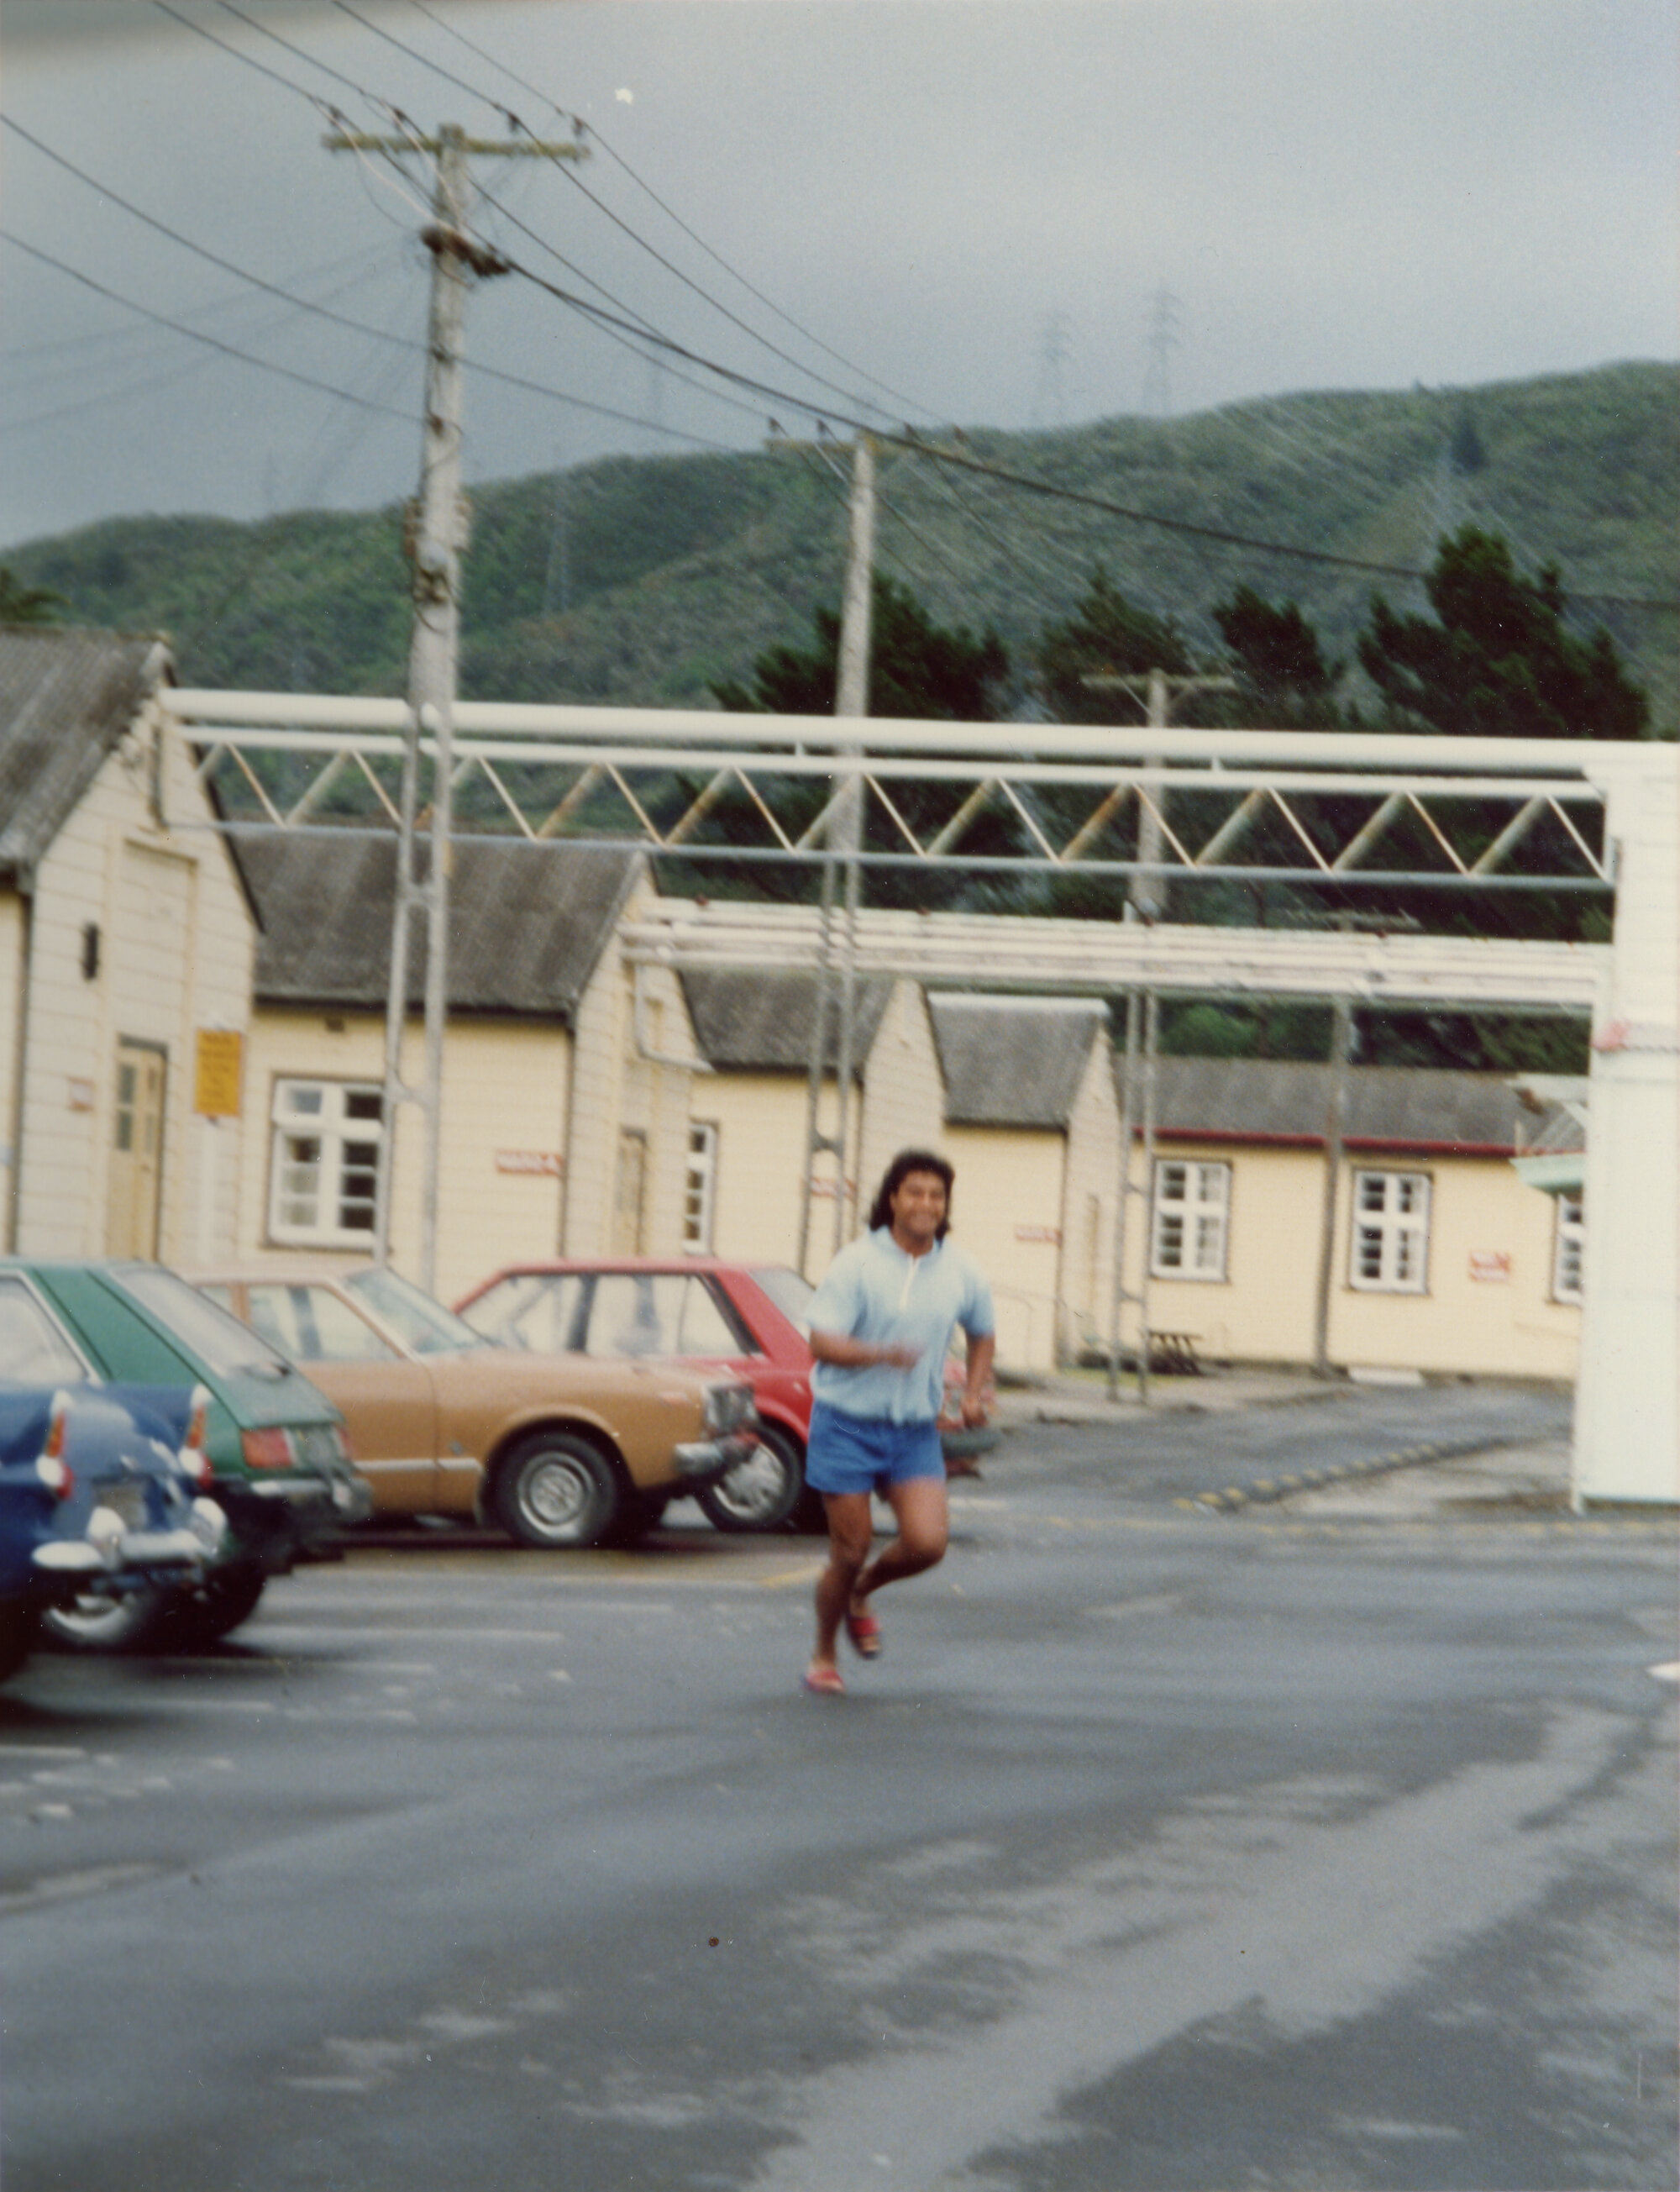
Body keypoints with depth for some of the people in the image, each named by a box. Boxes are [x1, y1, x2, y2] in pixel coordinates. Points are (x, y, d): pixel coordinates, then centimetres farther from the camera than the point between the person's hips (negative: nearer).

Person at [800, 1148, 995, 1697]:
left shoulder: (962, 1274, 1)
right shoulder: (856, 1263, -12)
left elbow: (982, 1335, 21)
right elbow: (822, 1343, -18)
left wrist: (974, 1393, 7)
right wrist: (881, 1354, -34)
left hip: (916, 1430, 3)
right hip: (847, 1424, -3)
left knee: (927, 1543, -13)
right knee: (849, 1552, -1)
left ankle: (862, 1592, 19)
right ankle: (824, 1656, 23)